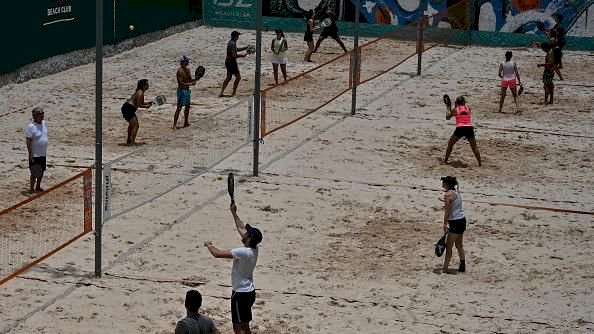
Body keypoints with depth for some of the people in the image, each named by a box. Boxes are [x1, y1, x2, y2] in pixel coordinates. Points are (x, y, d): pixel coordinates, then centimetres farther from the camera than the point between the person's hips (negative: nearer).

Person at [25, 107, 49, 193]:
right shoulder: (31, 127, -18)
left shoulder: (44, 123, 5)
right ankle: (31, 189, 8)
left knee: (41, 172, 16)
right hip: (35, 155, -7)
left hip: (43, 154, 7)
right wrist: (31, 155, -19)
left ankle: (38, 187, 31)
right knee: (34, 173, -2)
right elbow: (28, 142, -18)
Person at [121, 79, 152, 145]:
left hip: (127, 107, 11)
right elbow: (138, 105, -21)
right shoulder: (140, 93, -18)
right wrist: (146, 106, -9)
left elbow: (141, 103, 19)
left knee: (132, 125, 25)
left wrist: (148, 103, 6)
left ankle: (129, 141, 38)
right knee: (136, 125, -10)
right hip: (128, 108, -11)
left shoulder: (140, 92, 12)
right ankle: (131, 142, -12)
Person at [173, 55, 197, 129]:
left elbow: (190, 79, 15)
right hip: (182, 90, -9)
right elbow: (181, 83, -24)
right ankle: (174, 125, -10)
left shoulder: (188, 69, 9)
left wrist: (195, 79, -5)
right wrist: (191, 84, -25)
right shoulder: (180, 71, -19)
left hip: (187, 90, 9)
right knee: (179, 108, -10)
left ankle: (186, 123, 30)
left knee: (187, 107, 18)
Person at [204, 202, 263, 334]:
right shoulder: (254, 249, 1)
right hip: (250, 292, 9)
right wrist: (234, 213, 22)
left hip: (241, 294, -9)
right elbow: (241, 228, 16)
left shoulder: (243, 252, -24)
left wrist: (209, 245, -2)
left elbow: (217, 254, -22)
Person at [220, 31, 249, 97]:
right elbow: (234, 55, -26)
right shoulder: (232, 44, -21)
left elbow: (236, 49, 29)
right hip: (232, 62, -10)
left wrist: (245, 48, 23)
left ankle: (221, 92, 13)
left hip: (228, 62, 10)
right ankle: (233, 93, 1)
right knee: (238, 77, -1)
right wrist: (241, 55, -13)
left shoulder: (231, 42, 12)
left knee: (228, 77, 15)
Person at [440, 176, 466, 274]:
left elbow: (447, 212, -18)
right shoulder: (457, 192, 9)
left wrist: (445, 224, -16)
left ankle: (445, 269, -3)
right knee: (459, 245, 20)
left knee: (448, 247, -4)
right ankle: (462, 266, 28)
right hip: (462, 219, 9)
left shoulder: (448, 195, -16)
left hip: (455, 222, -9)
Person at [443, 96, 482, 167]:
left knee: (450, 144, 19)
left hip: (460, 128, -2)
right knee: (474, 147, 12)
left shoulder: (455, 109, 8)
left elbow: (447, 117, 21)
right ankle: (480, 163, 5)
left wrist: (448, 109, 36)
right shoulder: (468, 108, 13)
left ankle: (445, 160, 20)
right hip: (469, 128, 2)